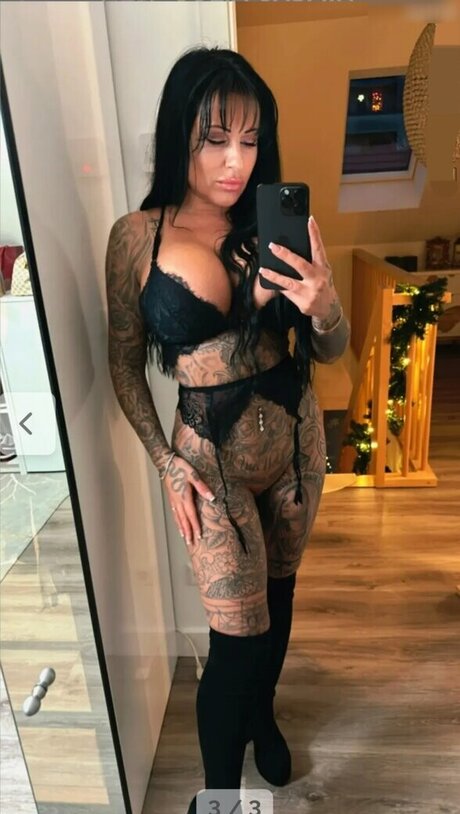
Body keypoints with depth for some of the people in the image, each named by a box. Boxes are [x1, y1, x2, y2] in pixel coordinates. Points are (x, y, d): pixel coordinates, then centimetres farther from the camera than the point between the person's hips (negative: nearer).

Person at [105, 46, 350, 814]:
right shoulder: (137, 236, -10)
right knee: (237, 634, 4)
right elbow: (124, 362, -2)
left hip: (296, 436, 4)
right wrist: (166, 464, -8)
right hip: (210, 451, -3)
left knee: (277, 592, 23)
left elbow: (332, 350, -1)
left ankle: (261, 714, 55)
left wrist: (323, 305, -23)